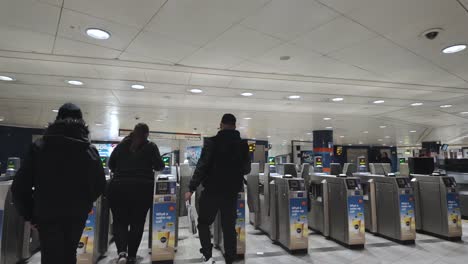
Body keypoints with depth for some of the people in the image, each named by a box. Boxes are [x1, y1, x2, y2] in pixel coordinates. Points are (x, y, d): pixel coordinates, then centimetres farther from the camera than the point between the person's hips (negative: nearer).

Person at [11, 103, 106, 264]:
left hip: (47, 214, -1)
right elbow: (100, 185, -2)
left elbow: (19, 186, -5)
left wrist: (29, 214, 6)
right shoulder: (89, 150, -5)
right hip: (77, 214, 1)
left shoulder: (39, 146, -4)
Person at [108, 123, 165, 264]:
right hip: (142, 188, -1)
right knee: (137, 222, 12)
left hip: (118, 187, 2)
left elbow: (111, 164, 13)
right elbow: (159, 166, 1)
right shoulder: (151, 146, 4)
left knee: (120, 221, 12)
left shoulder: (121, 145, 11)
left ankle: (122, 251, -6)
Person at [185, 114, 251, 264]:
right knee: (229, 226, 12)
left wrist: (192, 189, -7)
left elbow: (202, 166, -13)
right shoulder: (243, 144, 1)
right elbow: (246, 169, 9)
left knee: (203, 223, 15)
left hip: (212, 190, -3)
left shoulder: (212, 142, -10)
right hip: (231, 191, 3)